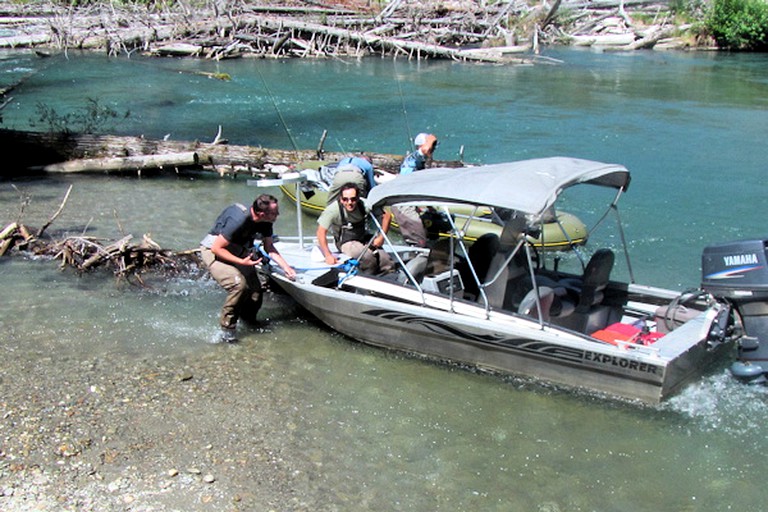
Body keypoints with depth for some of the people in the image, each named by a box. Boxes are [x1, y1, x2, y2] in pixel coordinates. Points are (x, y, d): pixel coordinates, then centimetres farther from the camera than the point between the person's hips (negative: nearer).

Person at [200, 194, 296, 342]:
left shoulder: (265, 222, -10)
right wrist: (242, 262, -32)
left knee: (256, 291, -1)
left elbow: (269, 247, 4)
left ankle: (249, 321, 28)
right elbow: (217, 248, -28)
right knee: (239, 283, -29)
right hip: (213, 251, -8)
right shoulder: (239, 220, -34)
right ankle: (226, 329, -13)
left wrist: (285, 266, -6)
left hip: (236, 251, 8)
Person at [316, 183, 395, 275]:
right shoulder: (333, 210, -25)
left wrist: (381, 237, -9)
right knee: (368, 256, -33)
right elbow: (321, 232, -23)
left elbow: (387, 215, -4)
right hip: (347, 243, -4)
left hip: (365, 239, 4)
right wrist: (328, 255, -28)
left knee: (389, 266, -13)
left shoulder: (364, 204, -17)